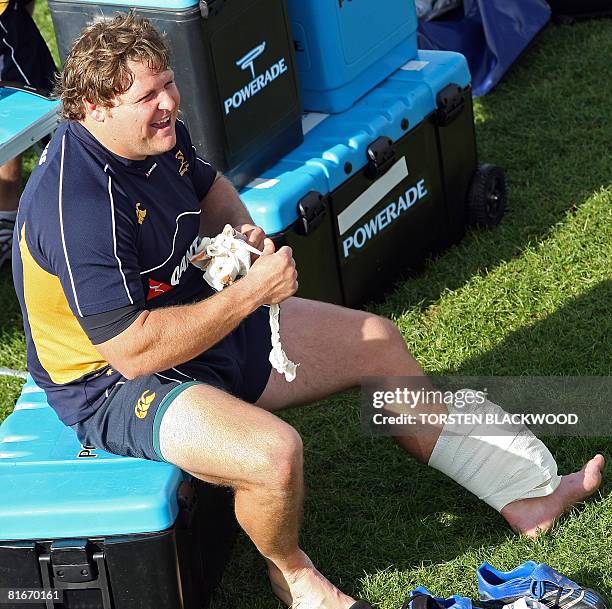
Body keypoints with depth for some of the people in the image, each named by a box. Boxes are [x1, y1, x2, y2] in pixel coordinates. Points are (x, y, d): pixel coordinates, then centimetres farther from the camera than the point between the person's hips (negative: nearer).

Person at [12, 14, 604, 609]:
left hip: (205, 322, 10)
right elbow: (134, 351, -34)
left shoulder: (158, 134, -3)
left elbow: (209, 186, 21)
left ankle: (520, 494, 27)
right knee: (274, 452, -35)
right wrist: (251, 292, -28)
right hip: (119, 384, -10)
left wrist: (243, 230, -3)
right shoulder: (80, 207, -31)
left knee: (376, 341, 12)